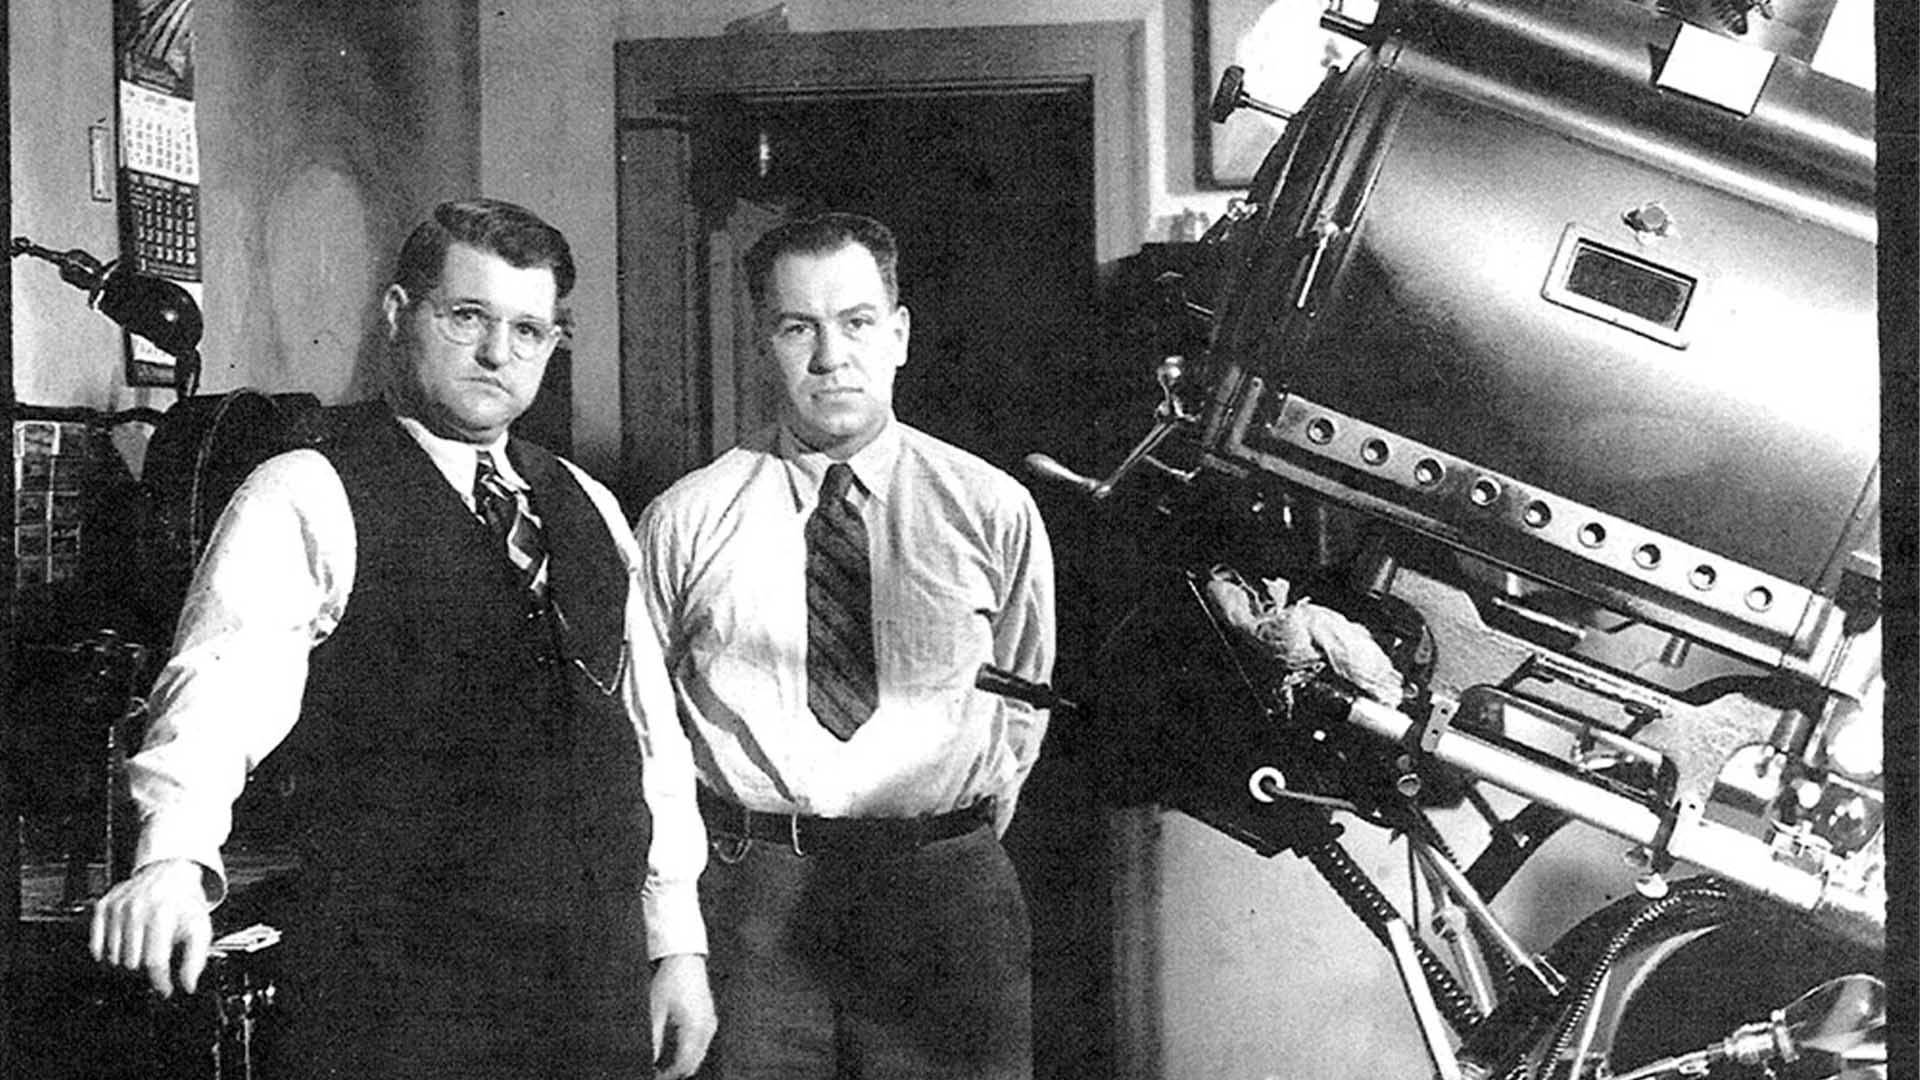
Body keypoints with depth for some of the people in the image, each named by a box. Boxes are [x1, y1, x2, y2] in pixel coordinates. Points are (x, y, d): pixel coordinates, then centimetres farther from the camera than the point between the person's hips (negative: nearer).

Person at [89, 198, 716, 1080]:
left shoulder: (590, 510, 13)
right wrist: (174, 858, -38)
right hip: (396, 997, -5)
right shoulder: (304, 500, -5)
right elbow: (223, 690, -20)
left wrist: (678, 941, 11)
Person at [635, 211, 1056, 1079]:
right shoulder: (684, 521, 3)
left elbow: (1024, 704, 14)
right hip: (745, 895, 0)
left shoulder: (994, 510, 5)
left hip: (941, 890, 1)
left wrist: (964, 837, 8)